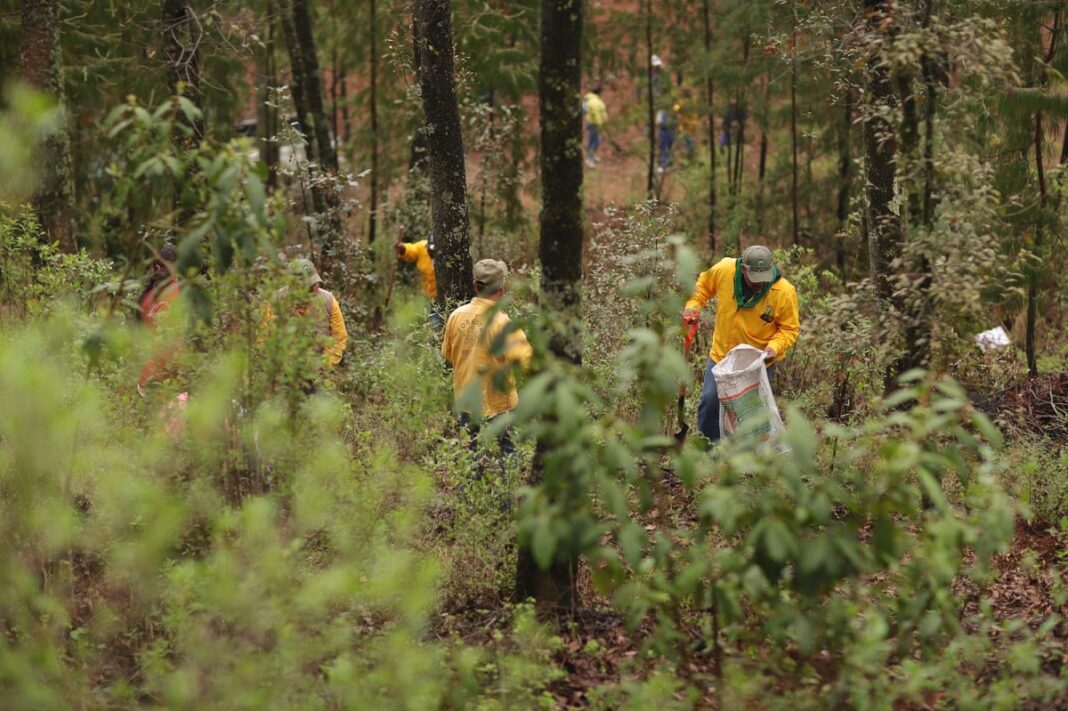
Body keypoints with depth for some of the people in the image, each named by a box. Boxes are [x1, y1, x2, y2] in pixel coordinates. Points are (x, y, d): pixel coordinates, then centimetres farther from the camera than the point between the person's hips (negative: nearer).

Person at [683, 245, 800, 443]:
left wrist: (774, 346, -28)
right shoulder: (723, 270, -17)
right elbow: (703, 285, 6)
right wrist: (693, 305, -9)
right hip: (722, 354, 2)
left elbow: (790, 328, -11)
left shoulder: (784, 292, -23)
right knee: (709, 401, 6)